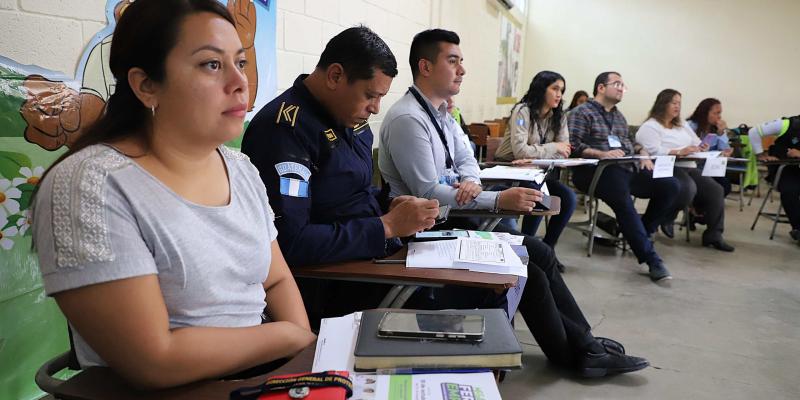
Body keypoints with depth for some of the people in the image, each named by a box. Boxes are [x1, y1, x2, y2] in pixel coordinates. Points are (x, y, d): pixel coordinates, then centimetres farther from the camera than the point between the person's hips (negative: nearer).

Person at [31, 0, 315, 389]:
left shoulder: (242, 170, 4)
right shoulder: (89, 185, -18)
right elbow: (153, 361, -21)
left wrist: (307, 345, -8)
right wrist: (292, 337, -13)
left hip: (260, 376, 7)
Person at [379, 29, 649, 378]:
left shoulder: (441, 112, 10)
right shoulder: (407, 119, -20)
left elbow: (466, 160, 16)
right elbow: (428, 194, -25)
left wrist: (471, 182, -10)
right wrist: (498, 201, -28)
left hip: (454, 217, 9)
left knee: (541, 254, 1)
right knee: (529, 271, -12)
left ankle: (585, 344, 11)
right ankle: (576, 354, 9)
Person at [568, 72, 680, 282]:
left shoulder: (619, 116, 29)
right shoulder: (582, 113, 3)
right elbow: (573, 146, -10)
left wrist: (641, 151, 7)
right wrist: (601, 154, -21)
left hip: (625, 169, 8)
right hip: (595, 170, -8)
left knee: (671, 186, -11)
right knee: (623, 200, -35)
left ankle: (640, 233, 3)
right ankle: (650, 258, -30)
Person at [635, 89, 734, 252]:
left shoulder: (682, 126, 26)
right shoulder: (649, 127, 0)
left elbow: (697, 144, 23)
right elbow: (654, 152, -15)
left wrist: (701, 147, -1)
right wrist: (679, 152, -24)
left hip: (689, 168, 8)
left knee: (716, 190, -15)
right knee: (688, 188, -36)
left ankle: (713, 235, -7)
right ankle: (665, 219, -9)